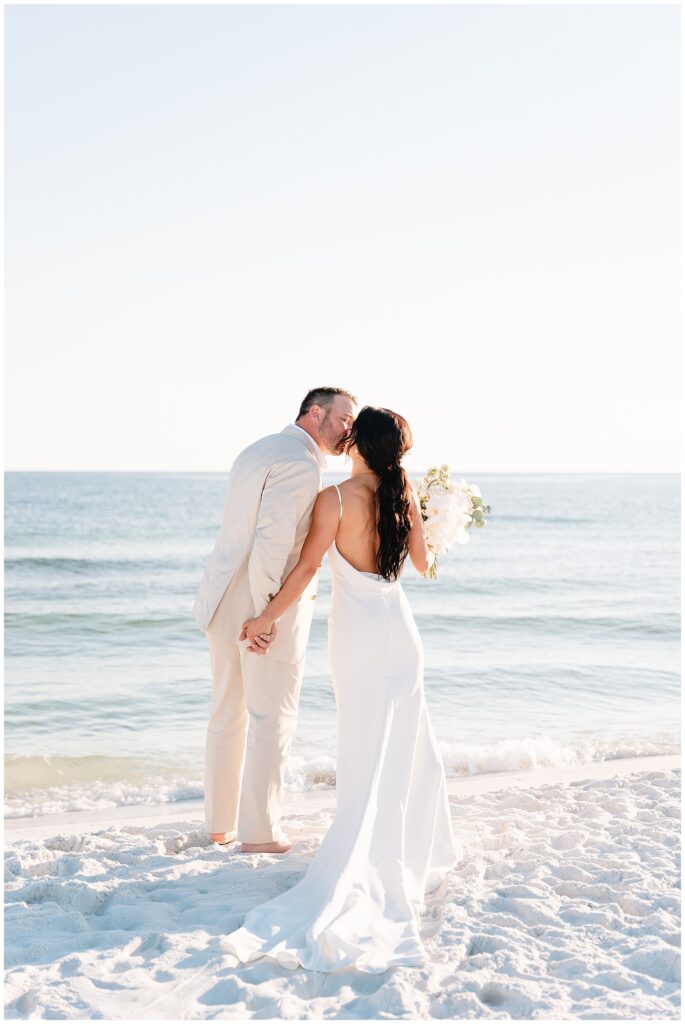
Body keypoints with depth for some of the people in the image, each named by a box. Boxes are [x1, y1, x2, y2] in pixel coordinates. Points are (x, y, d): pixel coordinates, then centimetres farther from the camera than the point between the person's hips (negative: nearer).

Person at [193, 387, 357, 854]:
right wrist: (263, 615, -21)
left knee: (228, 715, 16)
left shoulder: (257, 451, 14)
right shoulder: (301, 463, -16)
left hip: (225, 601, 9)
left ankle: (221, 823, 27)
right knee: (273, 719, 4)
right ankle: (260, 831, 13)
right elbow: (273, 540, -24)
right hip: (268, 606, -9)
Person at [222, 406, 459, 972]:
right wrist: (436, 547, 29)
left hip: (355, 627, -2)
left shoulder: (335, 498, -14)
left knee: (365, 746, 8)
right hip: (399, 624, 3)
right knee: (404, 743, 13)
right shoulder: (403, 491, -2)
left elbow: (306, 568, -16)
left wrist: (266, 618, -7)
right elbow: (423, 563, 7)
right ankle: (413, 854, 16)